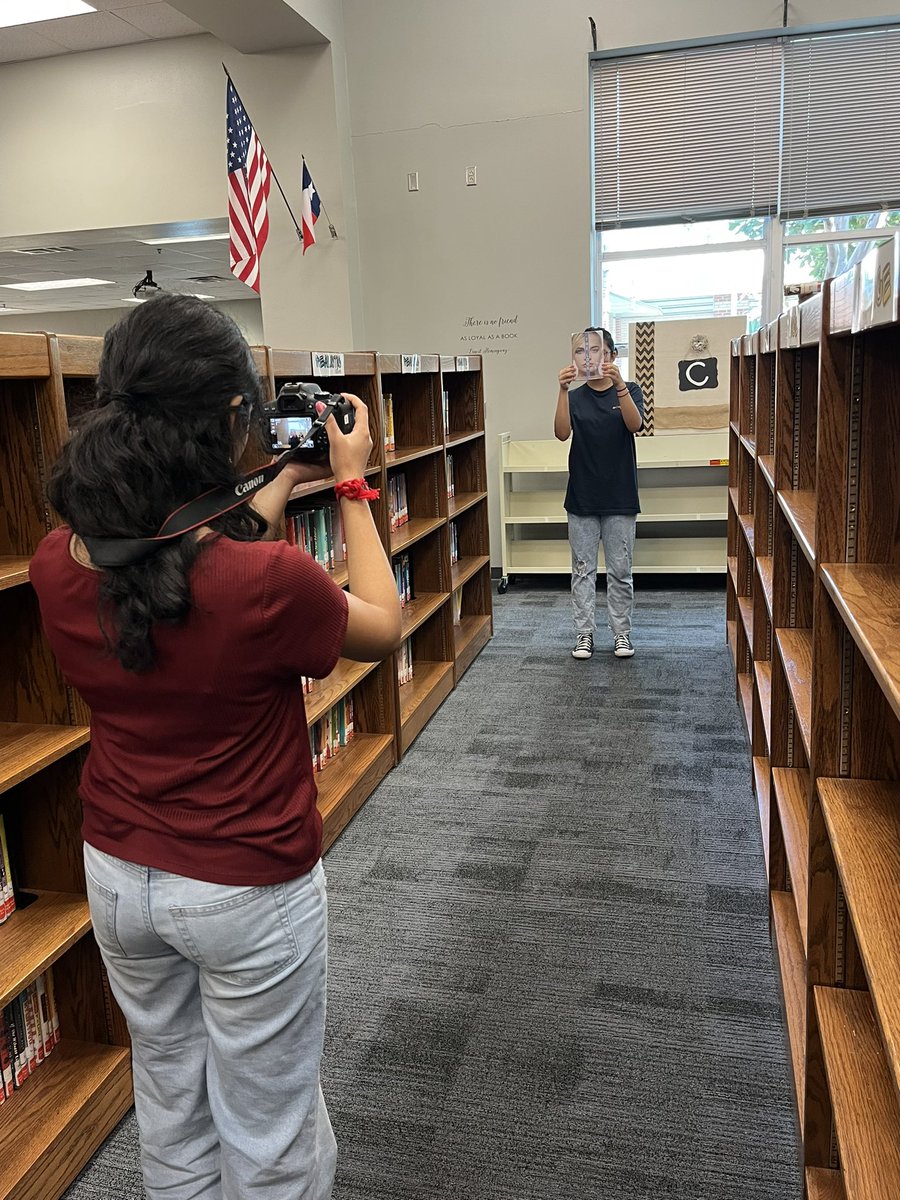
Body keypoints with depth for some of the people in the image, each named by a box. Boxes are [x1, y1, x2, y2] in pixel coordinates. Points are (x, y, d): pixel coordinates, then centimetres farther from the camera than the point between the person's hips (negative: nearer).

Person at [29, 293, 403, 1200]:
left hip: (117, 876, 6)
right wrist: (352, 486, -1)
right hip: (249, 889, -5)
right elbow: (382, 628, -9)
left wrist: (284, 485, 12)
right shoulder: (269, 583, -30)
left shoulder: (56, 565, -12)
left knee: (169, 1104, 27)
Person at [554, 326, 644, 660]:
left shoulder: (628, 391, 0)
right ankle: (584, 633, 16)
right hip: (582, 498, 1)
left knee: (620, 570, 7)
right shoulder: (576, 397, 3)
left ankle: (621, 633, 18)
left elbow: (635, 424, -21)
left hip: (620, 498, -1)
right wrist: (563, 389, -30)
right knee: (583, 569, 7)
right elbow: (562, 433, -16)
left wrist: (619, 384, -35)